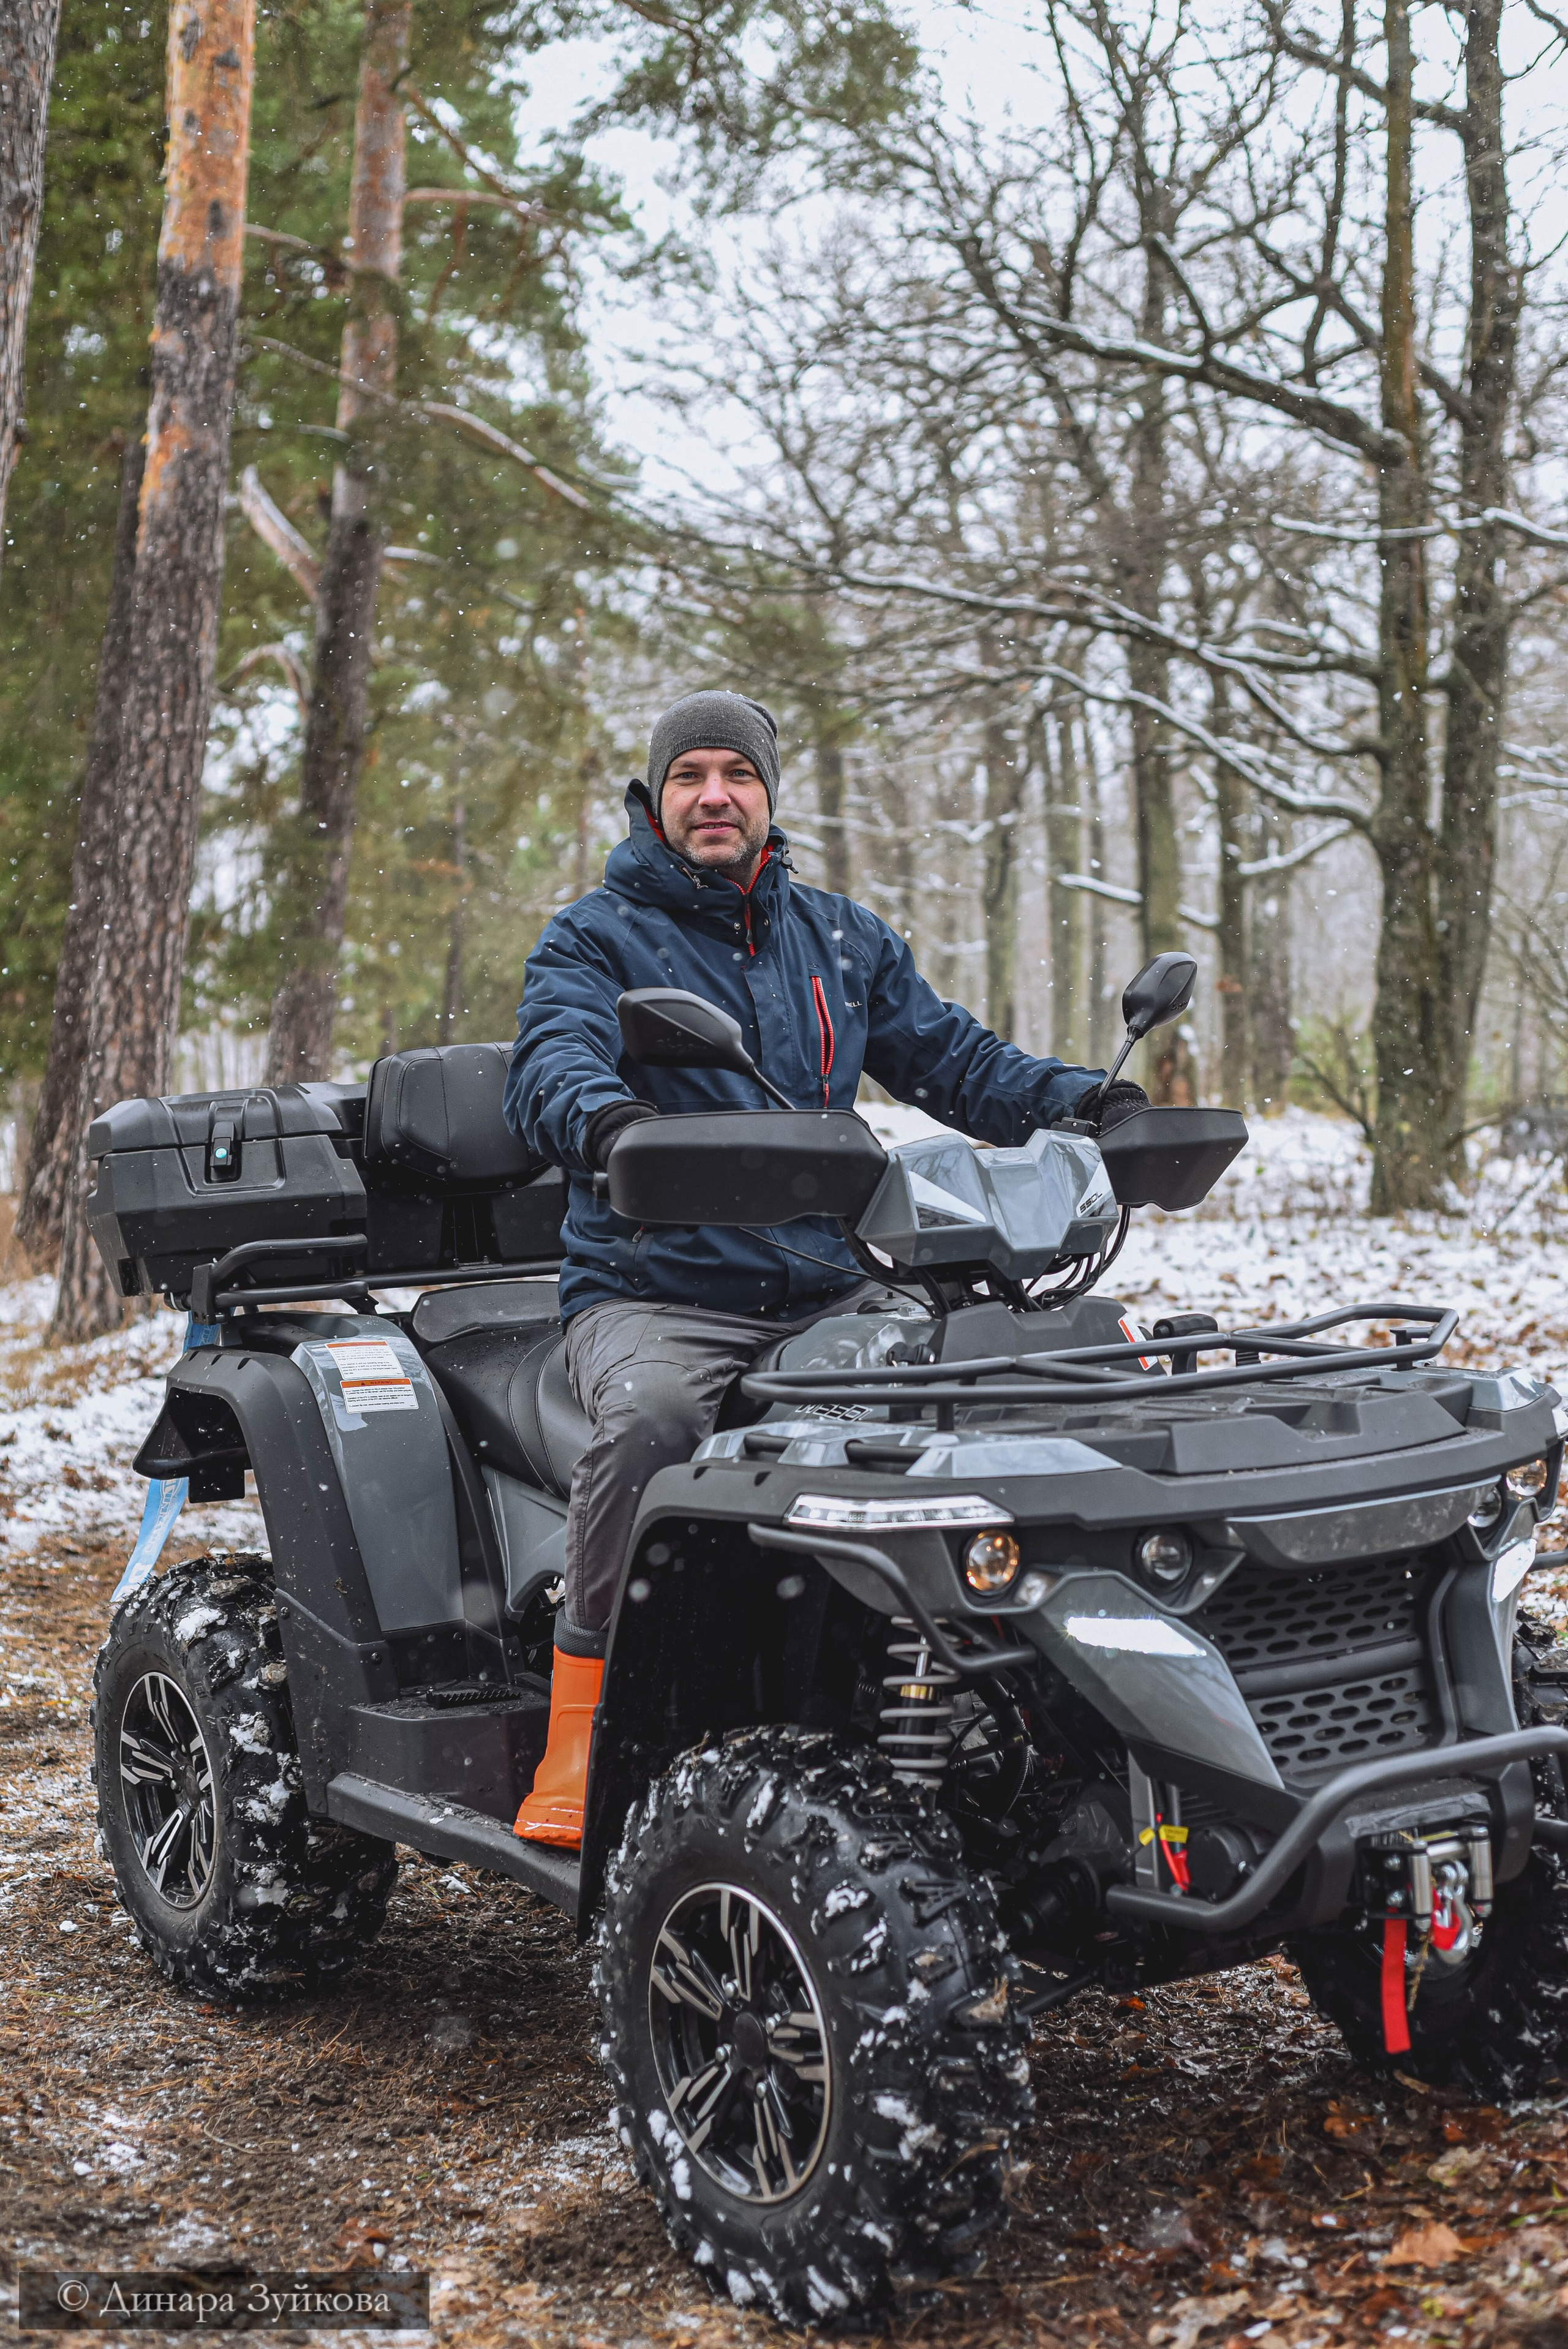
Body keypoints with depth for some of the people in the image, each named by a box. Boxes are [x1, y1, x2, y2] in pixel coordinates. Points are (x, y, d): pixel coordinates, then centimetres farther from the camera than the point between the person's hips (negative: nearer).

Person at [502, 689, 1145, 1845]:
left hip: (828, 1293, 4)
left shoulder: (841, 938, 19)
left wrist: (1084, 1101, -3)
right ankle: (580, 1734, -22)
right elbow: (550, 1067, -15)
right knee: (654, 1416, -36)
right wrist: (609, 1121, -40)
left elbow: (951, 1057, 16)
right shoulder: (596, 938, 4)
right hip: (654, 1294, -4)